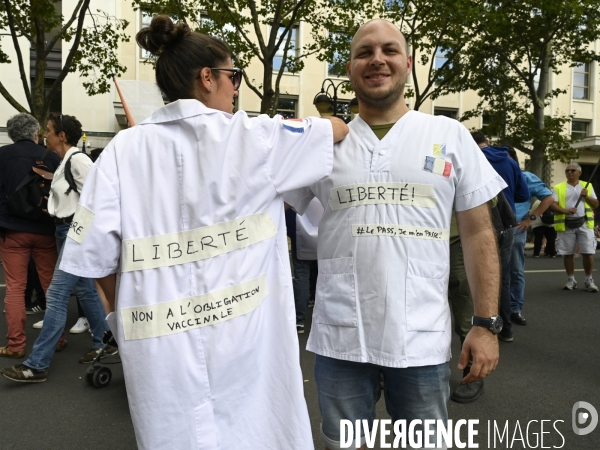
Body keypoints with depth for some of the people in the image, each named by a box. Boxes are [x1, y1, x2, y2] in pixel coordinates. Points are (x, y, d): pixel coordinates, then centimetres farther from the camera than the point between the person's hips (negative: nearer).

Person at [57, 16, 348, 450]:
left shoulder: (124, 149, 0)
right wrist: (350, 125, 33)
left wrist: (128, 318, 15)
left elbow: (97, 255, -1)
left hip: (160, 346, 3)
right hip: (244, 342, -2)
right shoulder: (253, 138, -5)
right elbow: (337, 129, 10)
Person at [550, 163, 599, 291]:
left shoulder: (587, 186, 11)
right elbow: (553, 205, -3)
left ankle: (589, 280, 11)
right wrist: (565, 211, -20)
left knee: (588, 253, -2)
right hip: (566, 225, 0)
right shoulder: (558, 188, 7)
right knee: (567, 254, 4)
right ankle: (571, 280, 16)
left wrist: (586, 196, -9)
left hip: (584, 223, 0)